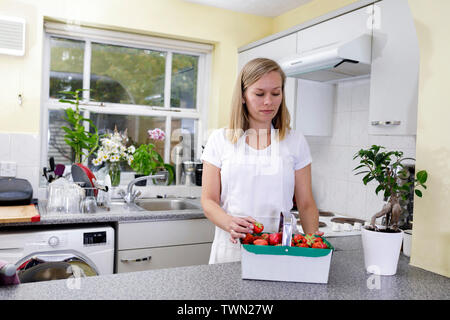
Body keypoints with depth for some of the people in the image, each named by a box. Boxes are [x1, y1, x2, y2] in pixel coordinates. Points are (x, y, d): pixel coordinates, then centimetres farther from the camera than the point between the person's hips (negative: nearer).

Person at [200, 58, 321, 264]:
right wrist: (230, 223, -18)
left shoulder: (295, 142, 6)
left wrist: (313, 239, -10)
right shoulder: (220, 139, 4)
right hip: (231, 247, 0)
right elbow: (208, 201, 1)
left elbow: (306, 204, 7)